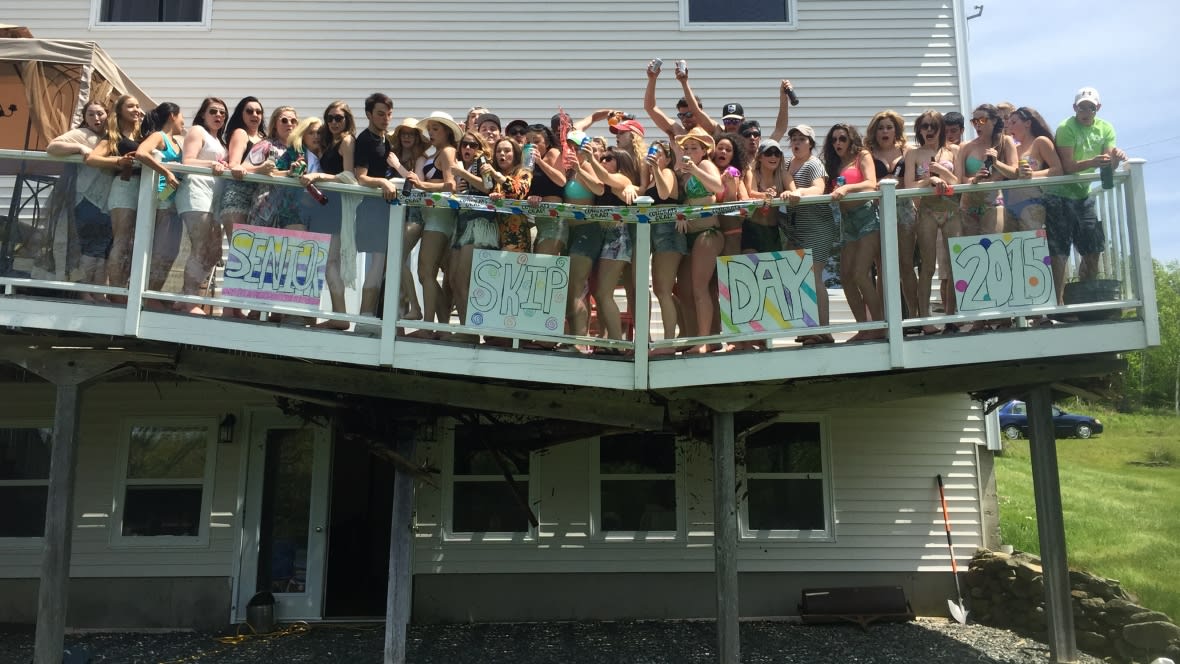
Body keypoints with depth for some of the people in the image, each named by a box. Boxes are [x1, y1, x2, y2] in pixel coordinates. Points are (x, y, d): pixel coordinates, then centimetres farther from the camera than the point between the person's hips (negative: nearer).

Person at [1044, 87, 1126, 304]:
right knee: (1060, 252, -6)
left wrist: (1116, 158, -27)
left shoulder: (1105, 129, 5)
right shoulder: (1066, 128, -13)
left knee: (1093, 249, 9)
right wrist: (1092, 162, -38)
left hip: (1084, 195, 6)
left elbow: (1110, 165, -5)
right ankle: (1059, 301, -1)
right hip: (1060, 196, -6)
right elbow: (1068, 166, -21)